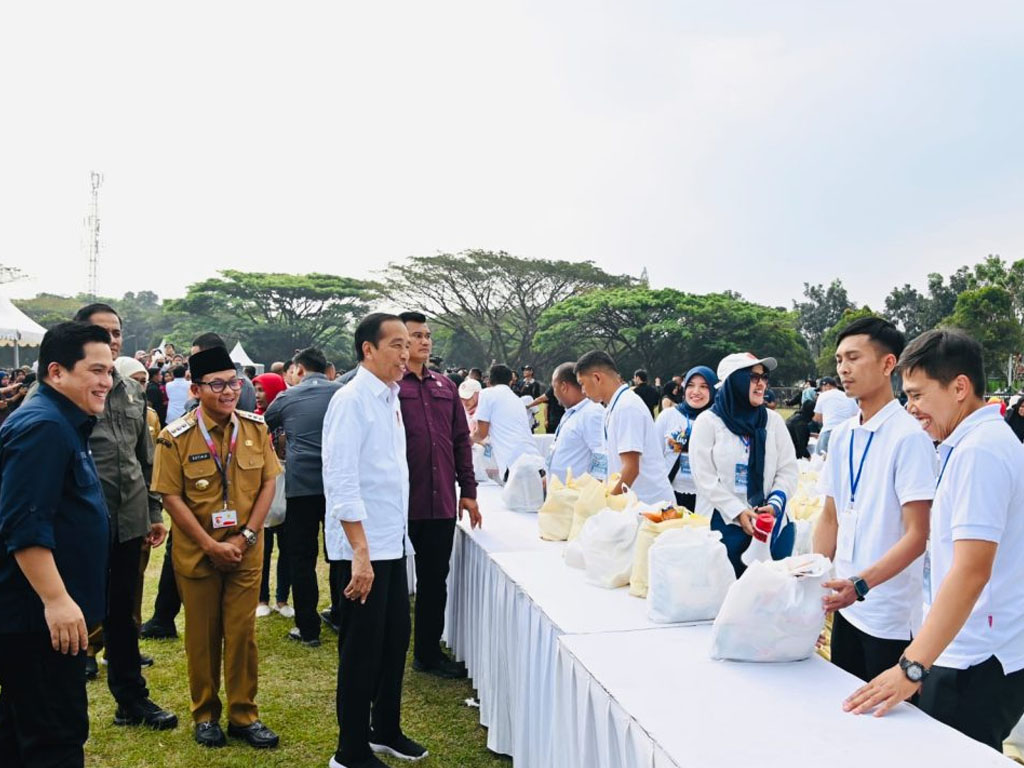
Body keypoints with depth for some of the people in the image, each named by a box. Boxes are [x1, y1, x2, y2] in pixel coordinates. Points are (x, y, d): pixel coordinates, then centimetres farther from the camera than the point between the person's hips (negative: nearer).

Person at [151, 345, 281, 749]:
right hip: (197, 551, -2)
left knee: (242, 632, 7)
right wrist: (210, 545, -15)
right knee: (202, 635, 11)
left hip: (246, 550, 2)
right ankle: (205, 715, 27)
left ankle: (244, 715, 21)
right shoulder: (175, 436, -10)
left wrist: (246, 536, -9)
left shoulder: (256, 427, -2)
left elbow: (268, 482, 0)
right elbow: (171, 496, -10)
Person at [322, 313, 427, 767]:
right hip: (363, 548, -8)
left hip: (393, 542, 8)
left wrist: (398, 536, 13)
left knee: (396, 639, 18)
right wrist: (360, 553, -22)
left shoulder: (390, 399, 11)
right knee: (363, 650, 3)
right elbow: (340, 482, -20)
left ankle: (385, 731, 35)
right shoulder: (351, 400, -15)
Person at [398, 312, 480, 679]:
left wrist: (468, 490, 11)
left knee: (435, 581, 14)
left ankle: (428, 654, 29)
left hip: (441, 503, 5)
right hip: (402, 504, -5)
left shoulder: (445, 386, 12)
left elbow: (461, 439, 14)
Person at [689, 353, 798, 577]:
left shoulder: (773, 420, 9)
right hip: (726, 524, -3)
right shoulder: (708, 422, -1)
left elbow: (788, 469, 5)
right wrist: (738, 512, -15)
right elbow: (705, 477, -7)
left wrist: (774, 504, -12)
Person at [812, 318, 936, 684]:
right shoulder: (841, 435, 6)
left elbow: (917, 535, -16)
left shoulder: (909, 435, -14)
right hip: (847, 607, 6)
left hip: (891, 617, -6)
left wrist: (861, 584, -26)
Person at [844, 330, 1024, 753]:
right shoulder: (966, 444, 13)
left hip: (976, 668, -9)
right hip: (967, 654, 9)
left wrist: (912, 667, -26)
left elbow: (971, 571, -25)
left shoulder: (977, 450, -18)